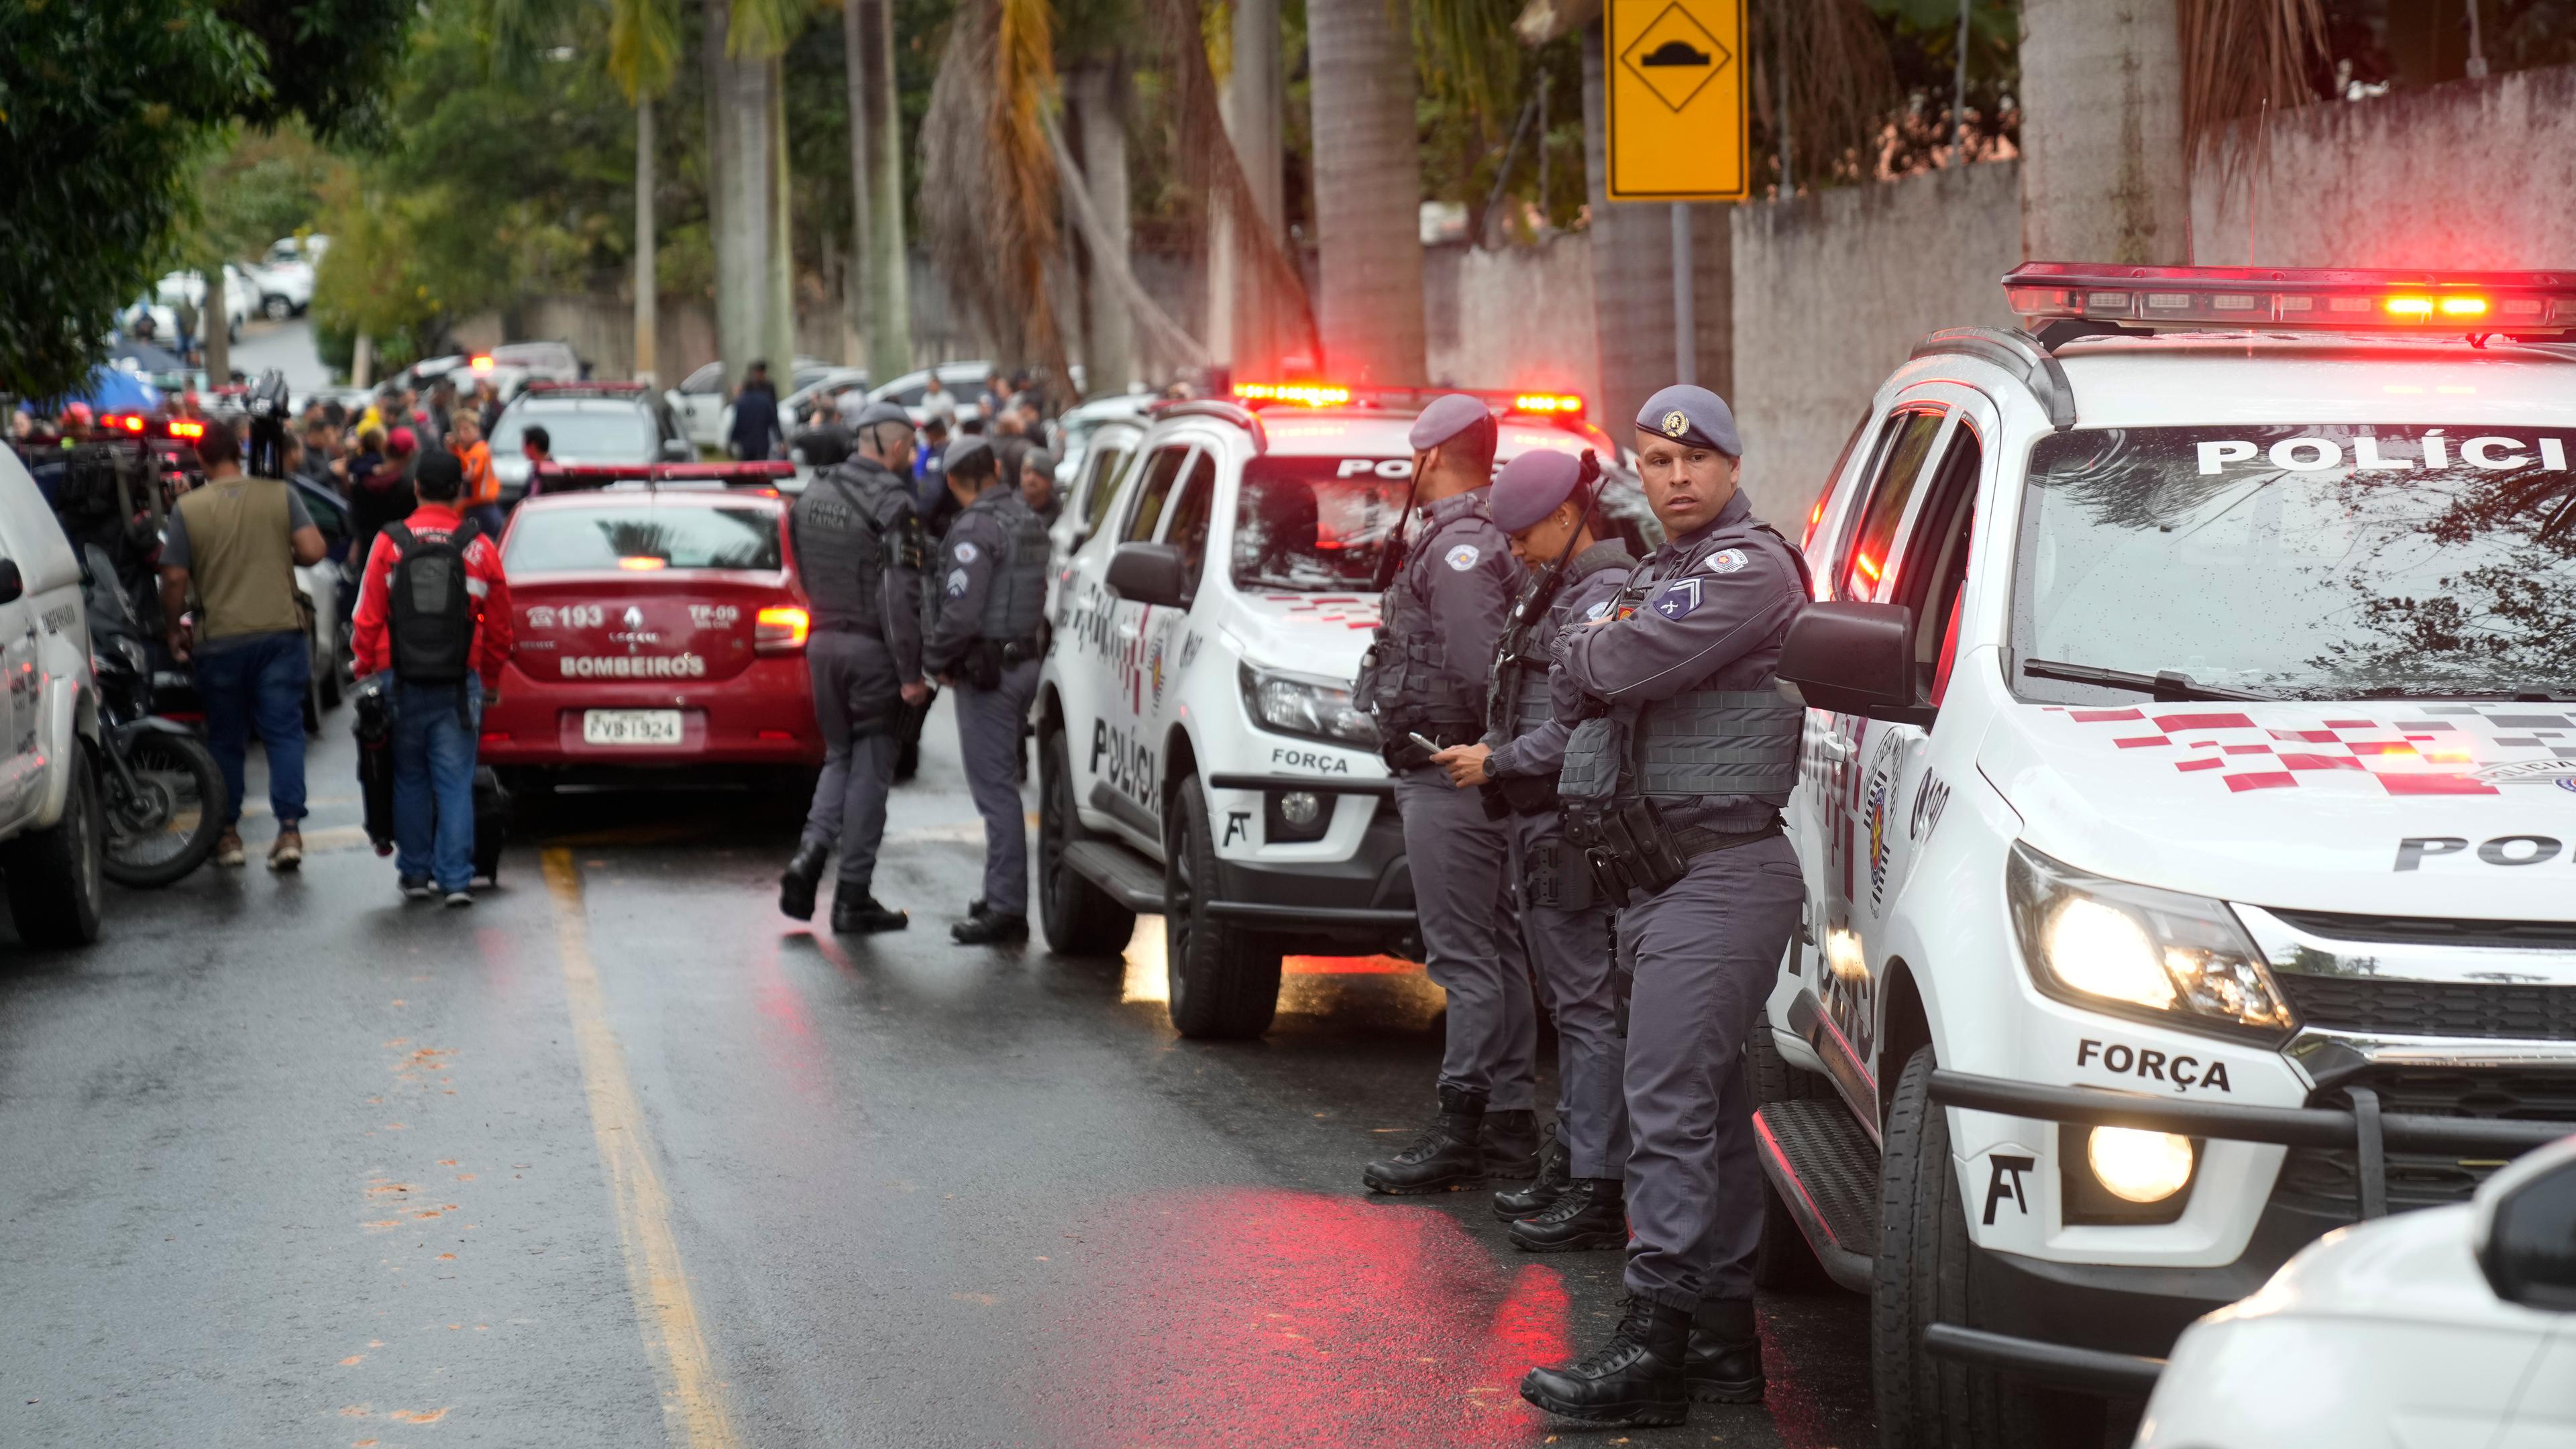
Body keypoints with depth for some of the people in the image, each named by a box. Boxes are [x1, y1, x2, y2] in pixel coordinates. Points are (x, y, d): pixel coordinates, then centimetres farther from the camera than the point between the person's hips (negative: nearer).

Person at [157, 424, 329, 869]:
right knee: (284, 732, 2)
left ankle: (228, 833, 17)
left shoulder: (187, 509, -4)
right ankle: (290, 829, -8)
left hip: (219, 640, 0)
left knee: (225, 739, 12)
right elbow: (313, 550, -8)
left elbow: (174, 580, -5)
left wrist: (174, 630, 9)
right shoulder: (279, 495, -1)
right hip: (280, 632, 0)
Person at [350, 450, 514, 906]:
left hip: (401, 682, 0)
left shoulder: (389, 544, -3)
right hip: (459, 685, 0)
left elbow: (369, 620, 0)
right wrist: (491, 680, 19)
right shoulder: (480, 549, 0)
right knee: (455, 782, 2)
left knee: (409, 779, 12)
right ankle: (456, 879, -2)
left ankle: (415, 873, 16)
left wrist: (365, 672, 11)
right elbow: (499, 627, 7)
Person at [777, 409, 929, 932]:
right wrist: (911, 672, -18)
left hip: (824, 641, 6)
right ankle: (853, 897, 4)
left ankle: (811, 850, -4)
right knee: (870, 769, 2)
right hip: (872, 650, -6)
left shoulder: (813, 495, 8)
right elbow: (901, 594, -19)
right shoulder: (891, 502, -14)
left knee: (840, 756, 19)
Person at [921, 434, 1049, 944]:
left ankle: (1007, 908, -8)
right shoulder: (1028, 520, 13)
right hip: (1025, 659, 9)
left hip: (987, 671, -9)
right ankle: (1002, 895, 25)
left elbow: (960, 613, -22)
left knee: (995, 788, -7)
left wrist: (934, 659, -6)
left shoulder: (975, 529, -16)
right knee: (1000, 783, 18)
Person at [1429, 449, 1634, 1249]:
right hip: (1542, 822, 10)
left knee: (1589, 1005, -8)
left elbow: (1578, 730, -19)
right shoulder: (1559, 588, 15)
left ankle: (1596, 1193, -7)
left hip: (1575, 828, -10)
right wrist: (1495, 751, 9)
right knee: (1570, 1003, 16)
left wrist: (1494, 764, -10)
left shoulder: (1604, 597, -16)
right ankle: (1569, 1164, 24)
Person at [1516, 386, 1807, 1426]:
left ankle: (1653, 1348, -16)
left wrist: (1589, 649, 3)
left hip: (1723, 877, -10)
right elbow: (1599, 688, 20)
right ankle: (1722, 1336, 17)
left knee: (1668, 1108, -14)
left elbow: (1619, 666, -18)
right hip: (1658, 879, 10)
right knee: (1709, 1112, 12)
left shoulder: (1752, 568, -10)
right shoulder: (1656, 577, 23)